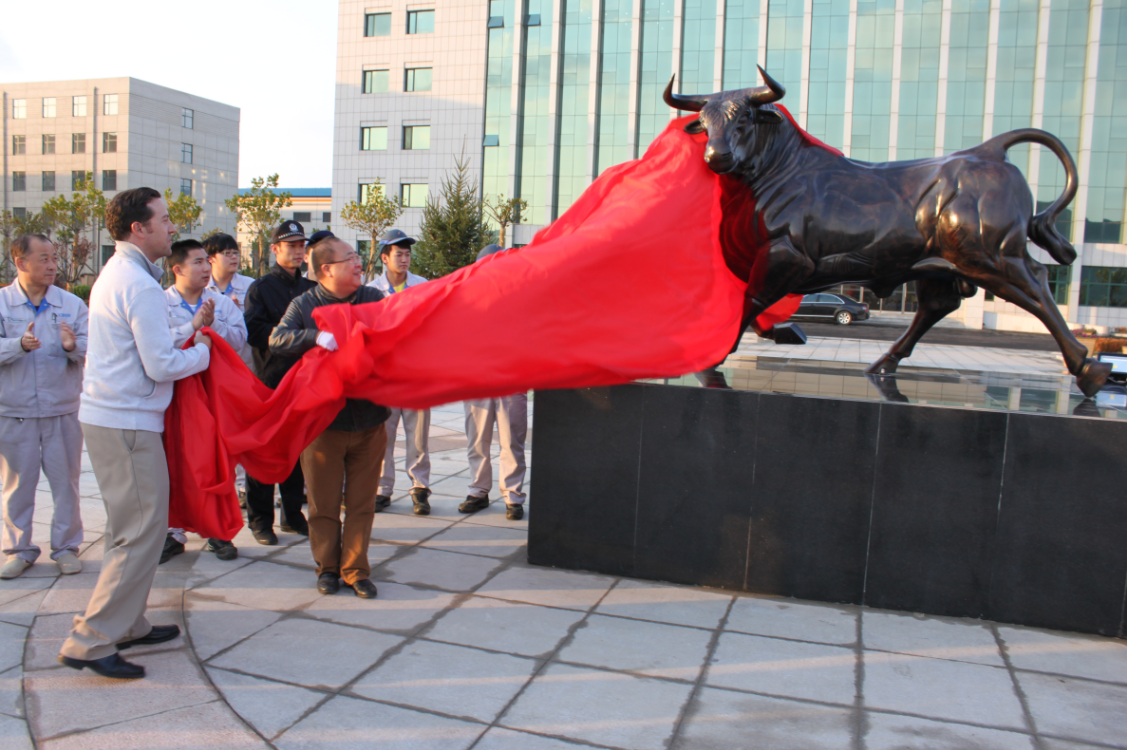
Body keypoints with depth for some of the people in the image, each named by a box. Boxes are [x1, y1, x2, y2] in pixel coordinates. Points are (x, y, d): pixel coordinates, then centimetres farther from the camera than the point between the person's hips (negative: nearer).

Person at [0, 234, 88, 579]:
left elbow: (91, 351, -4)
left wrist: (73, 346, -24)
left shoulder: (72, 304, 3)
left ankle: (66, 546, 20)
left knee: (65, 480, 7)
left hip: (63, 410, 1)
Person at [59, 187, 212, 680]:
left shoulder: (114, 274, 16)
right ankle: (90, 641, -1)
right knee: (143, 531, -6)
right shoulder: (139, 284, -17)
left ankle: (127, 624, 28)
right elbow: (161, 366, -19)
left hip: (106, 415, 11)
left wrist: (184, 345, 10)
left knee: (130, 527, 18)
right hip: (128, 423, -11)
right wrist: (200, 352, -2)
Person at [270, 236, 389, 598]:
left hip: (369, 418, 2)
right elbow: (277, 339, -16)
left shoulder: (373, 298, 6)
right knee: (324, 503, 9)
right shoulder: (304, 304, -1)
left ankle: (356, 570, 19)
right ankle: (327, 567, 25)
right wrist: (316, 337, -32)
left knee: (362, 502, 7)